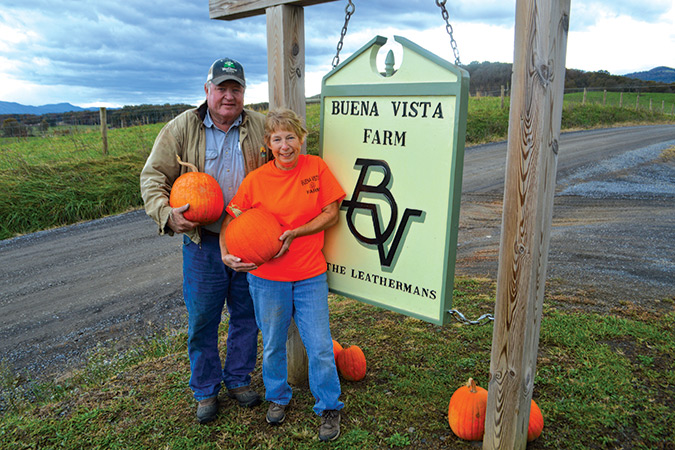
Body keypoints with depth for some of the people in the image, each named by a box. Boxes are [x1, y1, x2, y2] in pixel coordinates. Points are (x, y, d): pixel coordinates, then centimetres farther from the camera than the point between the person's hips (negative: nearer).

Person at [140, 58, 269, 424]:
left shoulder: (260, 127, 3)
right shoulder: (181, 128, -1)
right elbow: (153, 175, -1)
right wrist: (165, 212, -19)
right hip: (203, 243, -1)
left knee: (247, 316, 14)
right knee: (202, 319, 8)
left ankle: (238, 379, 36)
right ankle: (205, 390, 29)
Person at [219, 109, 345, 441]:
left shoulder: (316, 167, -4)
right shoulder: (256, 179, -5)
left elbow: (331, 213, -5)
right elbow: (230, 221, -2)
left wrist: (294, 233, -16)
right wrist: (226, 253, -20)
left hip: (310, 275, 0)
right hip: (267, 276, 1)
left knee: (319, 345, 4)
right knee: (273, 344, 16)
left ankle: (329, 407, 26)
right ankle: (277, 397, 41)